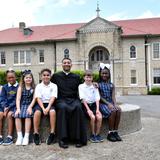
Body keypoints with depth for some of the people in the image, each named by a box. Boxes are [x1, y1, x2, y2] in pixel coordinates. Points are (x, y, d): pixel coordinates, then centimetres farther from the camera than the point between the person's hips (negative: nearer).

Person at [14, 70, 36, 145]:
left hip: (29, 105, -2)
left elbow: (34, 99, -2)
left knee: (27, 115, -30)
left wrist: (30, 107, -17)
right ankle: (19, 136, -19)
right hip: (21, 105, 2)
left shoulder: (34, 87, 5)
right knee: (17, 115, -25)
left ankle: (26, 136, -25)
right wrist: (18, 108, -15)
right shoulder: (20, 87, 9)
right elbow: (18, 99, 0)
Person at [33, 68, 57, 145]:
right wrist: (43, 108, -19)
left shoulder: (54, 86, 6)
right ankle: (36, 133, -21)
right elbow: (38, 98, -3)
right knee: (37, 112, -32)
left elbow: (53, 98, -5)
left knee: (52, 111, -33)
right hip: (41, 103, 1)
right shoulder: (38, 86, 7)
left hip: (50, 103, 0)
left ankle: (52, 133, -25)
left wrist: (48, 108, -20)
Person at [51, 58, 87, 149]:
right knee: (63, 107, -36)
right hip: (61, 100, -1)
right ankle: (63, 139, -31)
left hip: (73, 99, 1)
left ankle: (78, 138, -27)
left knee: (78, 107, -33)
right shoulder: (56, 76, 16)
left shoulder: (76, 77, 19)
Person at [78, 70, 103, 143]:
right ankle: (93, 135, -7)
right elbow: (83, 98, -7)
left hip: (94, 104, 3)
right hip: (85, 105, -3)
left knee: (99, 117, -22)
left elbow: (97, 98, 4)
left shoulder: (94, 87, 11)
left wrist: (97, 109, -11)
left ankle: (97, 134, -5)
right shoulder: (81, 86, 1)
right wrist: (88, 109, -16)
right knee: (92, 117, -27)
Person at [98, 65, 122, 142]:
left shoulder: (111, 85, 16)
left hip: (110, 103, 4)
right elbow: (99, 96, -5)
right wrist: (108, 103, -15)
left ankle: (115, 132, -19)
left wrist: (115, 104, -13)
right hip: (102, 103, -4)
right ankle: (110, 133, -19)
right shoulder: (98, 84, 3)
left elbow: (113, 96, 6)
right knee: (113, 111, -30)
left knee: (118, 110, -26)